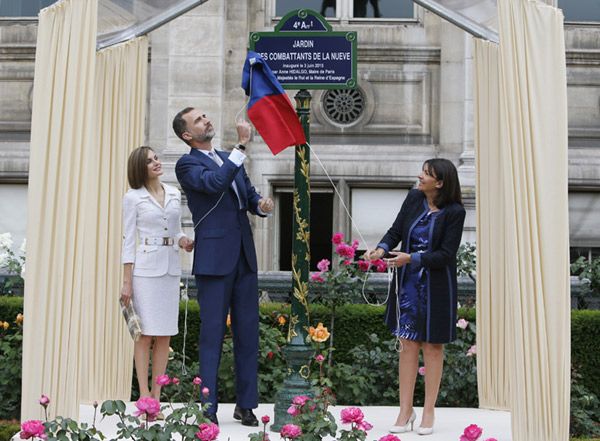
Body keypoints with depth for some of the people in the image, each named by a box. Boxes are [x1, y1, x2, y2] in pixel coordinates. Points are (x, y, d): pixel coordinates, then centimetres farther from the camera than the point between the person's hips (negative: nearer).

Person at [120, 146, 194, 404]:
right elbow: (128, 240, -2)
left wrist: (183, 241, -5)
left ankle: (156, 395, 10)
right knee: (146, 333, -4)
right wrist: (127, 282, -6)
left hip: (171, 268, 5)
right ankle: (144, 396, 0)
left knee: (165, 334, 4)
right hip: (146, 268, -5)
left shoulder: (174, 194, 12)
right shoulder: (133, 198, -1)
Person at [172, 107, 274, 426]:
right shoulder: (187, 164, -3)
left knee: (248, 332, 7)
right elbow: (214, 183, -21)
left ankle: (246, 404, 16)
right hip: (214, 259, -6)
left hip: (244, 258, 6)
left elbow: (249, 195, 21)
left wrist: (262, 205, -2)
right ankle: (208, 408, 5)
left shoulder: (229, 159, 18)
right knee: (212, 333, -2)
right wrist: (242, 145, -20)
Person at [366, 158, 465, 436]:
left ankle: (429, 411, 18)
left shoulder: (454, 212, -13)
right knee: (408, 344, 6)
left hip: (436, 287, -4)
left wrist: (411, 258, -24)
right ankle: (405, 410, 13)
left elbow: (446, 254, -15)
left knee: (432, 347, 7)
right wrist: (381, 249, -16)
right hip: (408, 284, 4)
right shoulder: (414, 198, 0)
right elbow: (395, 231, 4)